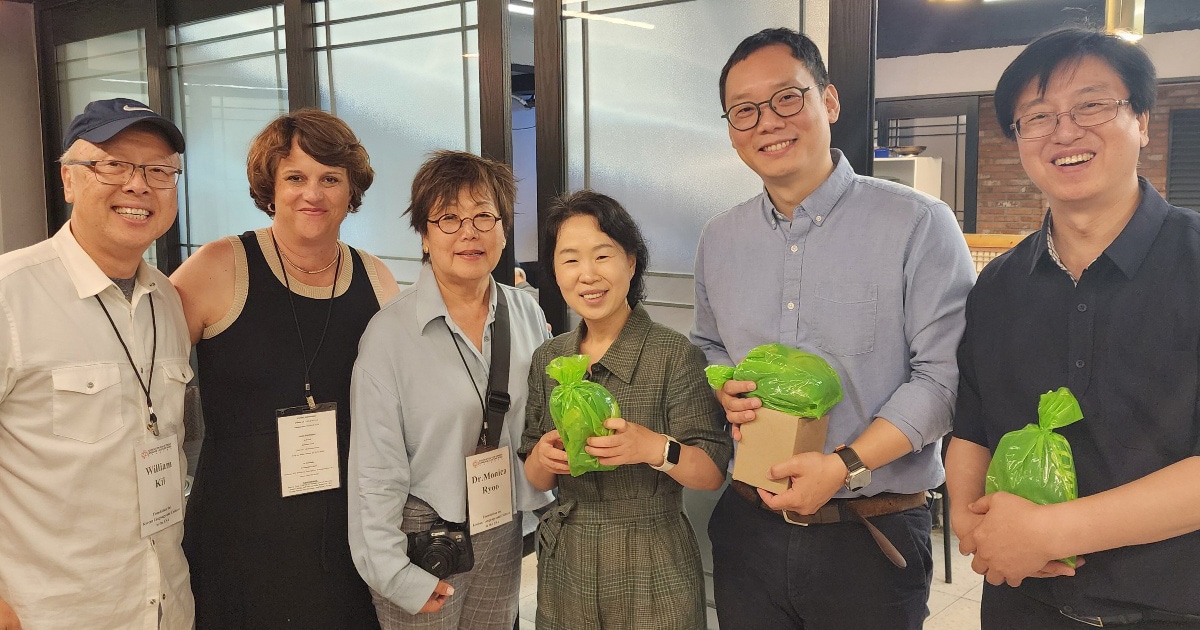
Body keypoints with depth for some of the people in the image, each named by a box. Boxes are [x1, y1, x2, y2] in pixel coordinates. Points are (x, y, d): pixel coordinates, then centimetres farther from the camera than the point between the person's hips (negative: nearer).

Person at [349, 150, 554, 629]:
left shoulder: (528, 316, 0)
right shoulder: (391, 332, -14)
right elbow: (376, 467, -13)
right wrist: (395, 574, -13)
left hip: (504, 536, 4)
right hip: (422, 534, -4)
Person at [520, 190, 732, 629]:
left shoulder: (675, 355, -13)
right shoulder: (548, 360, 2)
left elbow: (712, 473, -13)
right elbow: (536, 479, 7)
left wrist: (655, 448, -32)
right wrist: (543, 458, -15)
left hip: (652, 576, -4)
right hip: (565, 567, 4)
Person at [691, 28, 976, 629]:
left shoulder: (919, 226, -9)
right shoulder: (718, 240, 6)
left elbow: (944, 373, -12)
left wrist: (844, 465, -20)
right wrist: (725, 393, -3)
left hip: (873, 535, -4)